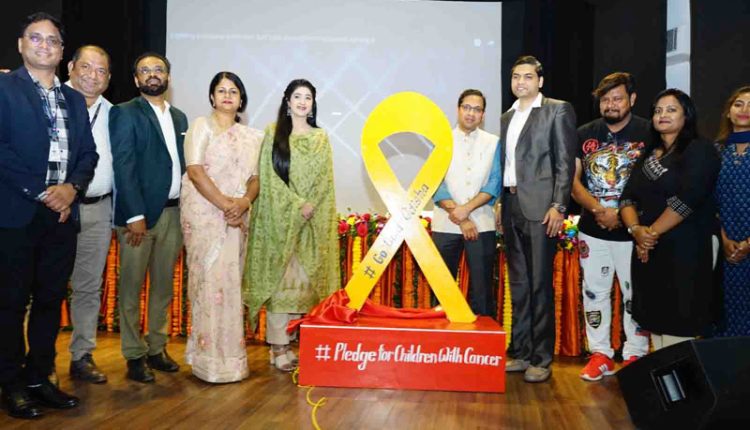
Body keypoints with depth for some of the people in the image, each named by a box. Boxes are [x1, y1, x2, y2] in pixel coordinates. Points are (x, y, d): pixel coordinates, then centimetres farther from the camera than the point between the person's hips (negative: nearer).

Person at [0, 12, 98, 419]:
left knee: (51, 300, 11)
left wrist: (71, 187, -7)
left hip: (62, 213, 5)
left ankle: (39, 378, 24)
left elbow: (88, 153, 11)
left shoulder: (74, 99, 16)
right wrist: (41, 192, -14)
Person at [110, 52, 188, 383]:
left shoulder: (179, 117, 15)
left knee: (164, 285, 12)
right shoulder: (125, 113, -2)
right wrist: (135, 215, -16)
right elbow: (123, 167, -10)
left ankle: (157, 347, 25)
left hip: (174, 212, 6)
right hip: (139, 213, -5)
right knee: (132, 286, 3)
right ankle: (135, 355, 15)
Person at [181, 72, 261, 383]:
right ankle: (211, 359, 0)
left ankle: (230, 353, 14)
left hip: (237, 216, 5)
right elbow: (194, 170, -9)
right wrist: (225, 204, -16)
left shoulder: (250, 136, 17)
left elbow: (255, 176, 11)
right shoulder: (201, 126, 3)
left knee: (232, 280, 5)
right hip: (204, 213, -5)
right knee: (210, 279, -7)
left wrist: (244, 202, -10)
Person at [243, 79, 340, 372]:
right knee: (280, 279, -4)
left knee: (306, 280, 2)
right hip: (280, 219, -3)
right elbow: (269, 177, -4)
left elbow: (324, 179, 6)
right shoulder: (273, 133, 4)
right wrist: (297, 205, -13)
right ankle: (278, 345, 0)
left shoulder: (320, 138, 12)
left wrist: (310, 207, -10)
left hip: (313, 221, 3)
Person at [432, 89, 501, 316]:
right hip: (446, 224, 1)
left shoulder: (493, 143, 7)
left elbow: (495, 183, -1)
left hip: (482, 225, 0)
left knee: (482, 289, 3)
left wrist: (466, 209, -14)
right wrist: (460, 218, -11)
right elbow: (436, 184, -1)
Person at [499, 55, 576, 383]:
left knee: (540, 284, -2)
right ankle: (520, 352, 21)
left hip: (540, 208, -6)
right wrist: (500, 205, 10)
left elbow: (565, 162, -6)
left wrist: (558, 206, -14)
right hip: (511, 207, 6)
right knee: (518, 284, 11)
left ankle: (541, 359, 9)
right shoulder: (506, 118, 18)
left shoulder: (558, 110, 0)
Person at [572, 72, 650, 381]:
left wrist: (621, 214, -13)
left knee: (635, 295, 3)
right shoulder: (584, 134, 7)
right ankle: (600, 354, 20)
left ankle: (635, 356, 17)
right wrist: (598, 209, -12)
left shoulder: (648, 133, -2)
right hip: (592, 231, 3)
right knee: (594, 292, 9)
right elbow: (572, 180, 2)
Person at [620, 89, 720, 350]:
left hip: (684, 250, -6)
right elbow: (627, 197, 6)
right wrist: (636, 229, -12)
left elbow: (686, 199, -17)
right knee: (656, 322, 12)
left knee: (678, 329, -4)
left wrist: (652, 232, -12)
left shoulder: (699, 150, -4)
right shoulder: (647, 154, 16)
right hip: (647, 251, 6)